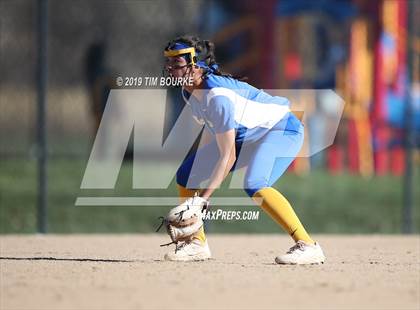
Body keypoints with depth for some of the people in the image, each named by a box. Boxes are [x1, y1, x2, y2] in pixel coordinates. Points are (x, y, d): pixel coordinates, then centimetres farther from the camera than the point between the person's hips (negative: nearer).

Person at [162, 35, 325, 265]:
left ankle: (307, 246, -36)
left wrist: (204, 198, -34)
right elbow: (211, 128, 11)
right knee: (186, 175, 6)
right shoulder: (189, 92, -6)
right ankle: (197, 243, 20)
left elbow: (228, 157, -32)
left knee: (254, 185, -35)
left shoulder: (218, 96, -33)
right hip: (243, 137, 10)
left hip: (282, 129, -10)